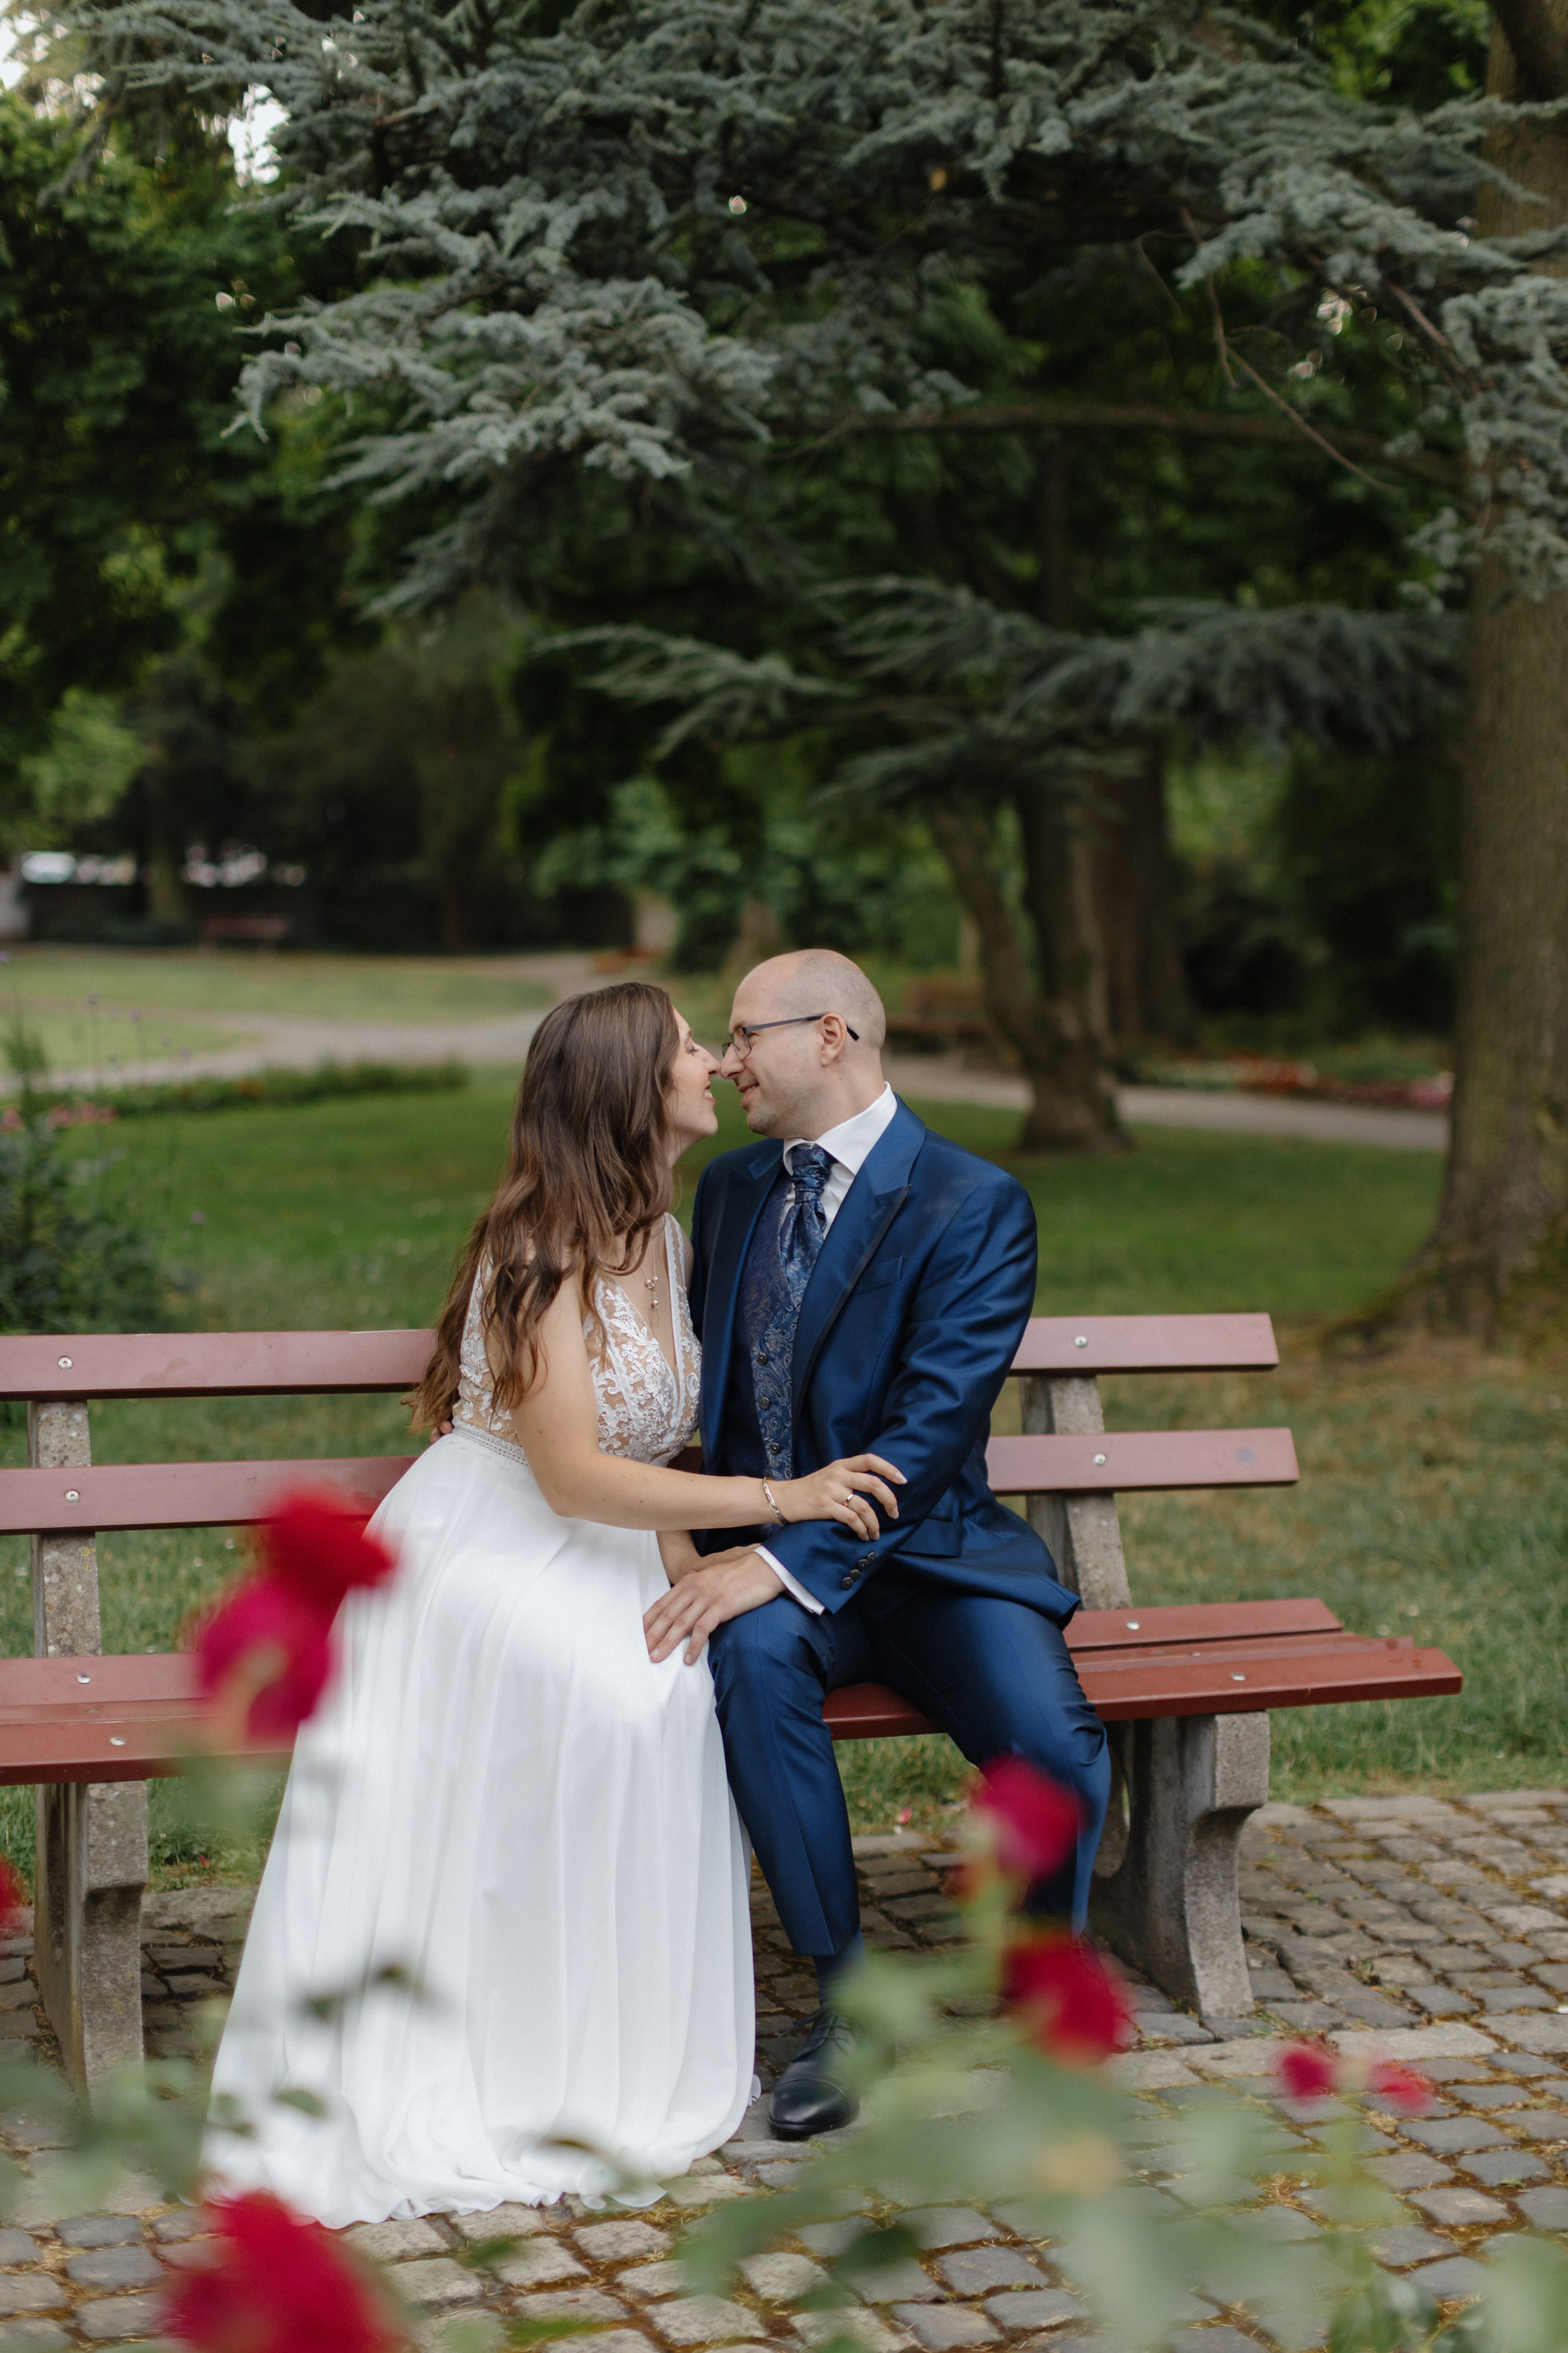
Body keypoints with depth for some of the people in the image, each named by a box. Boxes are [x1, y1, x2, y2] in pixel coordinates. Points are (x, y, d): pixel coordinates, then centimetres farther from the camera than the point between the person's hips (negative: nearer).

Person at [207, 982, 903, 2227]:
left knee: (684, 1688, -23)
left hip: (608, 1555, 7)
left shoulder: (667, 1241, 8)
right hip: (486, 1552, -7)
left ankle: (632, 2054, -13)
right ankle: (537, 2064, -20)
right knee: (611, 1694, -32)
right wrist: (779, 1497, -22)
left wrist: (690, 1568, -4)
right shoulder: (538, 1252, -17)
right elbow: (572, 1475, -22)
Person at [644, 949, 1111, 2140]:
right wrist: (730, 1545, -2)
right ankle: (844, 1996, -16)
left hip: (929, 1551, -3)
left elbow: (931, 1425, -19)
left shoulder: (976, 1204, -10)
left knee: (1052, 1740, -30)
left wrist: (784, 1561, -30)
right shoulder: (731, 1187, 11)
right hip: (772, 1554, 4)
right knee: (754, 1659, -33)